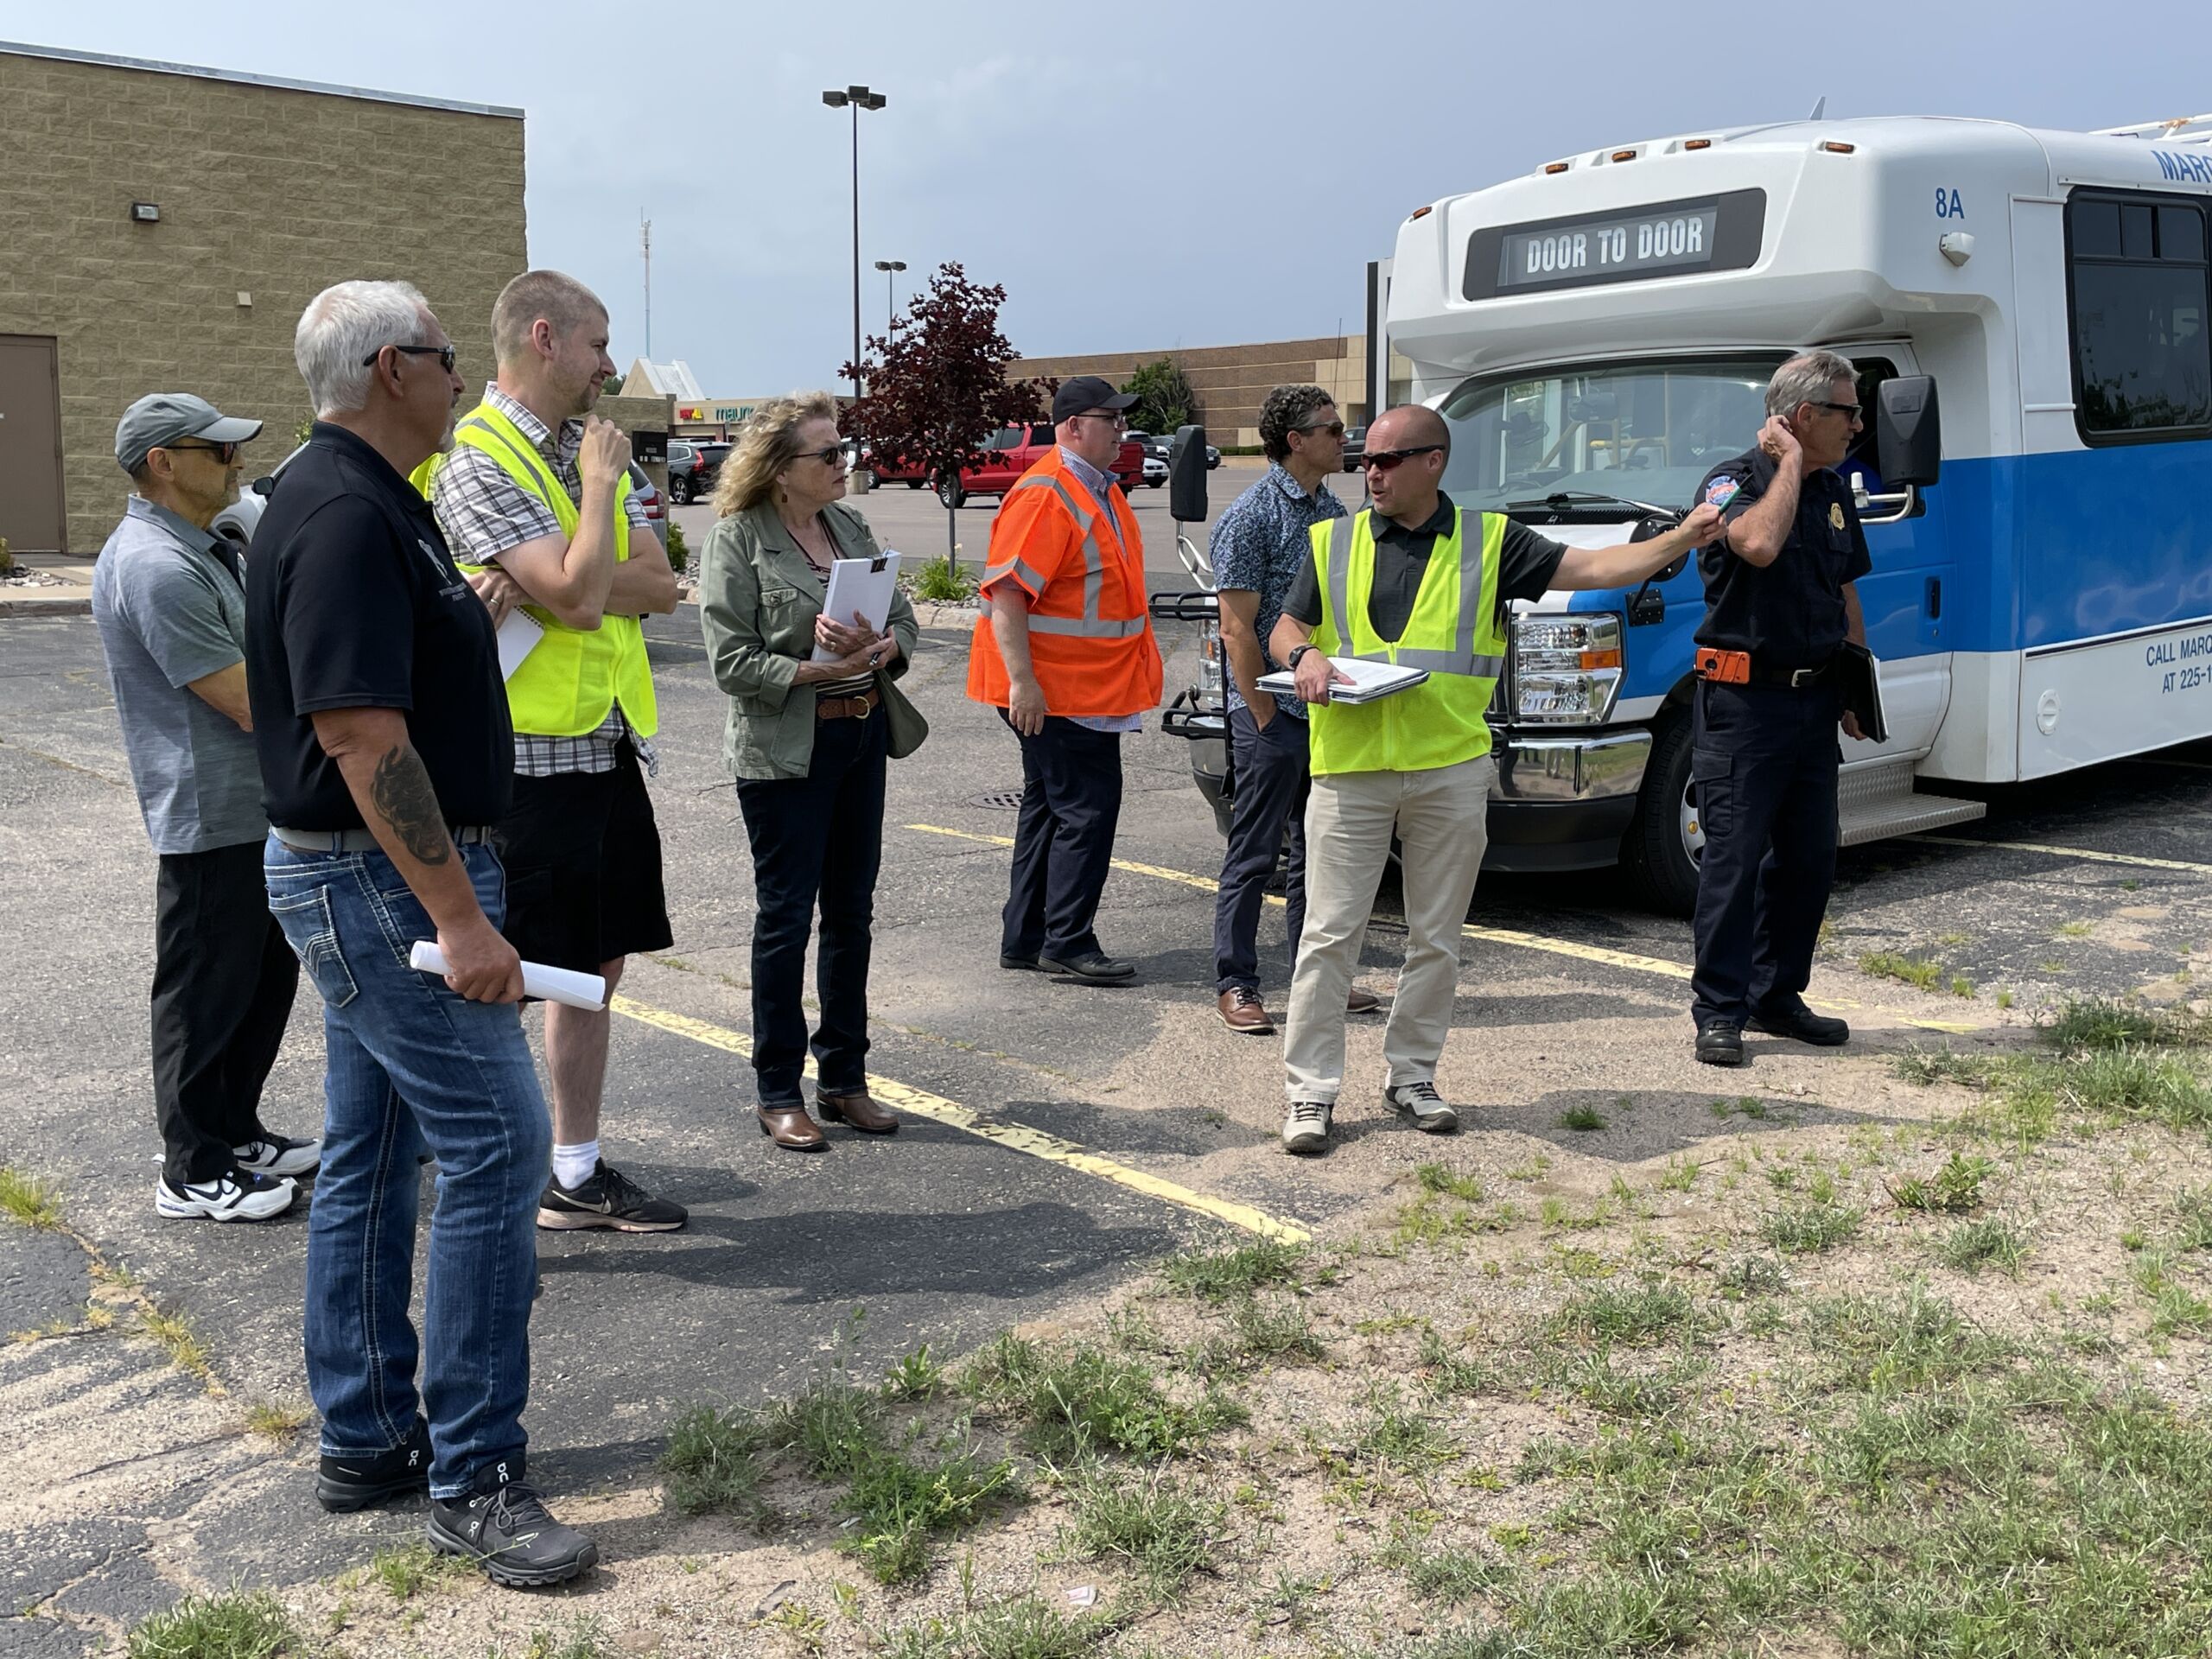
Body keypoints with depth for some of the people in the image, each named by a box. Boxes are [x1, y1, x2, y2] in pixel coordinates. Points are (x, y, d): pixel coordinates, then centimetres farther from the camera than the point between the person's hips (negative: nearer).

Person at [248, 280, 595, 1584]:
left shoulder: (372, 502, 15)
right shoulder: (347, 515, -19)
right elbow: (363, 735, -25)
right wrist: (458, 915, -26)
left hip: (361, 881, 11)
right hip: (383, 881, -11)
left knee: (373, 1157, 14)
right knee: (497, 1144, -10)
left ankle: (368, 1441, 25)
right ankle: (474, 1476, -2)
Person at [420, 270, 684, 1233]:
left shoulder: (590, 446, 13)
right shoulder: (476, 459, -12)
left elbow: (660, 587, 2)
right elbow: (578, 596, -23)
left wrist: (538, 582, -13)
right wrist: (600, 483, -8)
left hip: (609, 747, 8)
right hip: (526, 758, -8)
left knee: (596, 969, 14)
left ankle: (577, 1173, 27)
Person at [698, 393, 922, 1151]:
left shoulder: (851, 525, 9)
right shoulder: (736, 540, -9)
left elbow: (904, 619, 9)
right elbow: (731, 660, -14)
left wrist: (880, 648, -13)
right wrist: (817, 671, -23)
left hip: (863, 736, 6)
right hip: (784, 752, -6)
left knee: (851, 912, 12)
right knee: (785, 916, 2)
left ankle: (844, 1078, 24)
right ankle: (778, 1093, 14)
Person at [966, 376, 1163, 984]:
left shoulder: (1101, 491, 15)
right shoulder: (1044, 496, -17)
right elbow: (1005, 592, -23)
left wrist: (1130, 674, 25)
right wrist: (1022, 682, -28)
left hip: (1090, 687, 10)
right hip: (1051, 691, -10)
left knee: (1050, 807, 14)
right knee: (1087, 809, -7)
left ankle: (1025, 939, 23)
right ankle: (1068, 944, 2)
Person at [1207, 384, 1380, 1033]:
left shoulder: (1333, 511, 11)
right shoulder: (1252, 516, -11)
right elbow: (1238, 629, -14)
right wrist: (1264, 717, -16)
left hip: (1327, 709, 8)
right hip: (1273, 715, -7)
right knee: (1253, 853, 0)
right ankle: (1235, 985, 8)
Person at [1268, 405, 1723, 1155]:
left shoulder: (1489, 542, 6)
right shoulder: (1332, 542, 9)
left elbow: (1592, 568, 3)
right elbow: (1286, 627, 12)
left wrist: (1682, 538, -7)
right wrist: (1304, 654, -11)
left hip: (1450, 772, 1)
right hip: (1349, 768, 0)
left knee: (1435, 939, 10)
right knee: (1329, 936, -1)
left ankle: (1411, 1076, 24)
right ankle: (1310, 1092, 6)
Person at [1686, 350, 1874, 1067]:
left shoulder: (1834, 491, 15)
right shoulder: (1731, 481, -8)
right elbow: (1760, 544, -31)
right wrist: (1790, 462, -17)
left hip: (1814, 697, 8)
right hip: (1744, 698, -7)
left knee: (1809, 857, 10)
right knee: (1735, 858, -6)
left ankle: (1778, 995, 22)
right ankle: (1719, 1012, 2)